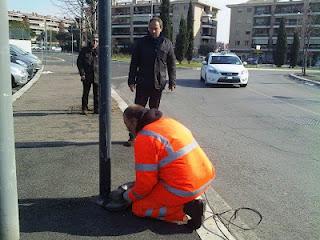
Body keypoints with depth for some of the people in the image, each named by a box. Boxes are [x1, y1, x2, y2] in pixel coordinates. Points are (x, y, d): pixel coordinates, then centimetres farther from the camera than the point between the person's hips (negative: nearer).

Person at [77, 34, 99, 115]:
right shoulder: (84, 50, 2)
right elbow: (79, 62, 4)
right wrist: (82, 73, -5)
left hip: (97, 76, 0)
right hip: (86, 76, 0)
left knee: (97, 94, 6)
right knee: (85, 93, 6)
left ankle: (97, 109, 16)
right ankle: (84, 109, 16)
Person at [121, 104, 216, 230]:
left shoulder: (144, 138, -15)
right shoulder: (169, 121, 12)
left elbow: (146, 181, -13)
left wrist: (129, 196, 8)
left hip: (185, 188, -9)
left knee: (138, 207, 7)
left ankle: (186, 208, -5)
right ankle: (187, 202, 13)